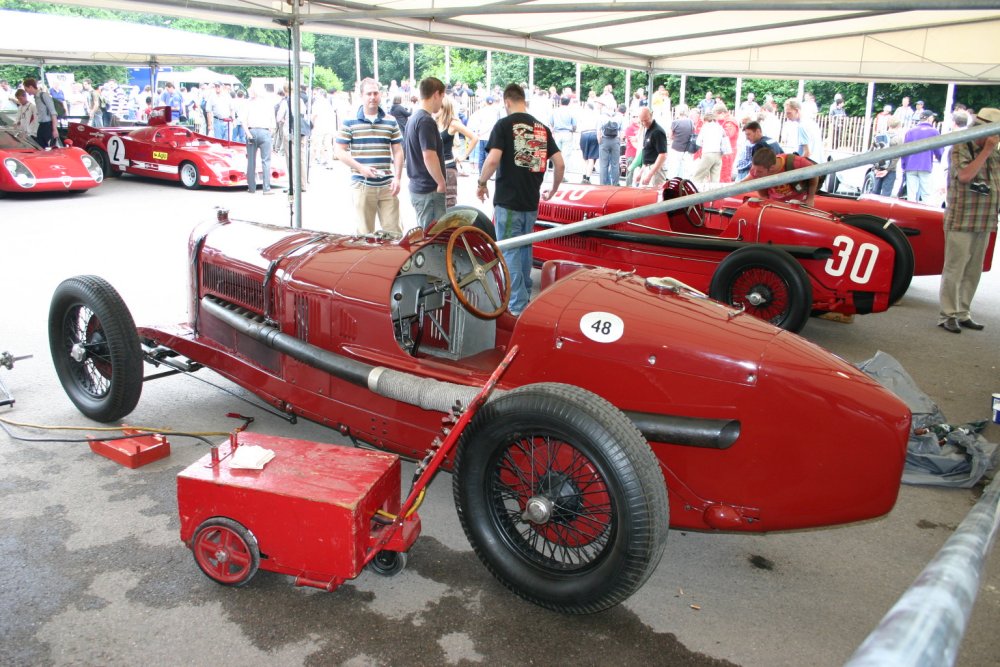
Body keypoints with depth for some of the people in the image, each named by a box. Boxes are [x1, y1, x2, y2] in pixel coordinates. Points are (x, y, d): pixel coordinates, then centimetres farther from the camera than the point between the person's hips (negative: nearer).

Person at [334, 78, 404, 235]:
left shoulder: (391, 122, 9)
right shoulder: (350, 122, 2)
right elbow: (339, 151, 0)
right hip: (362, 185, -2)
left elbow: (398, 152, 11)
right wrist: (361, 168, -11)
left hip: (387, 186, 2)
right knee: (365, 232, 6)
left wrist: (397, 178, -1)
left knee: (393, 230, 1)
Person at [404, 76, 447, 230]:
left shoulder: (413, 118, 14)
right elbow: (429, 156, -25)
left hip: (416, 187, 10)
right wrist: (441, 183, -14)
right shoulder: (426, 121, -16)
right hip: (429, 190, -10)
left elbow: (405, 152, 21)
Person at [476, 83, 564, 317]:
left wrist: (482, 183, -4)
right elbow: (560, 164, 5)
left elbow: (493, 159, -20)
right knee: (524, 249, 21)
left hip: (508, 201, -6)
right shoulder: (542, 128, 8)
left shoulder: (504, 124, -8)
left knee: (510, 253, 0)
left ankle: (519, 307, -2)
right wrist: (553, 190, 20)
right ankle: (524, 296, 33)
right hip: (531, 201, 6)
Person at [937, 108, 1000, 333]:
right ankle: (948, 315, 3)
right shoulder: (960, 148, -6)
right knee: (954, 270, -4)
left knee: (973, 272, 10)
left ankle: (963, 314, 18)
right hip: (960, 222, -7)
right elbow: (964, 175, -21)